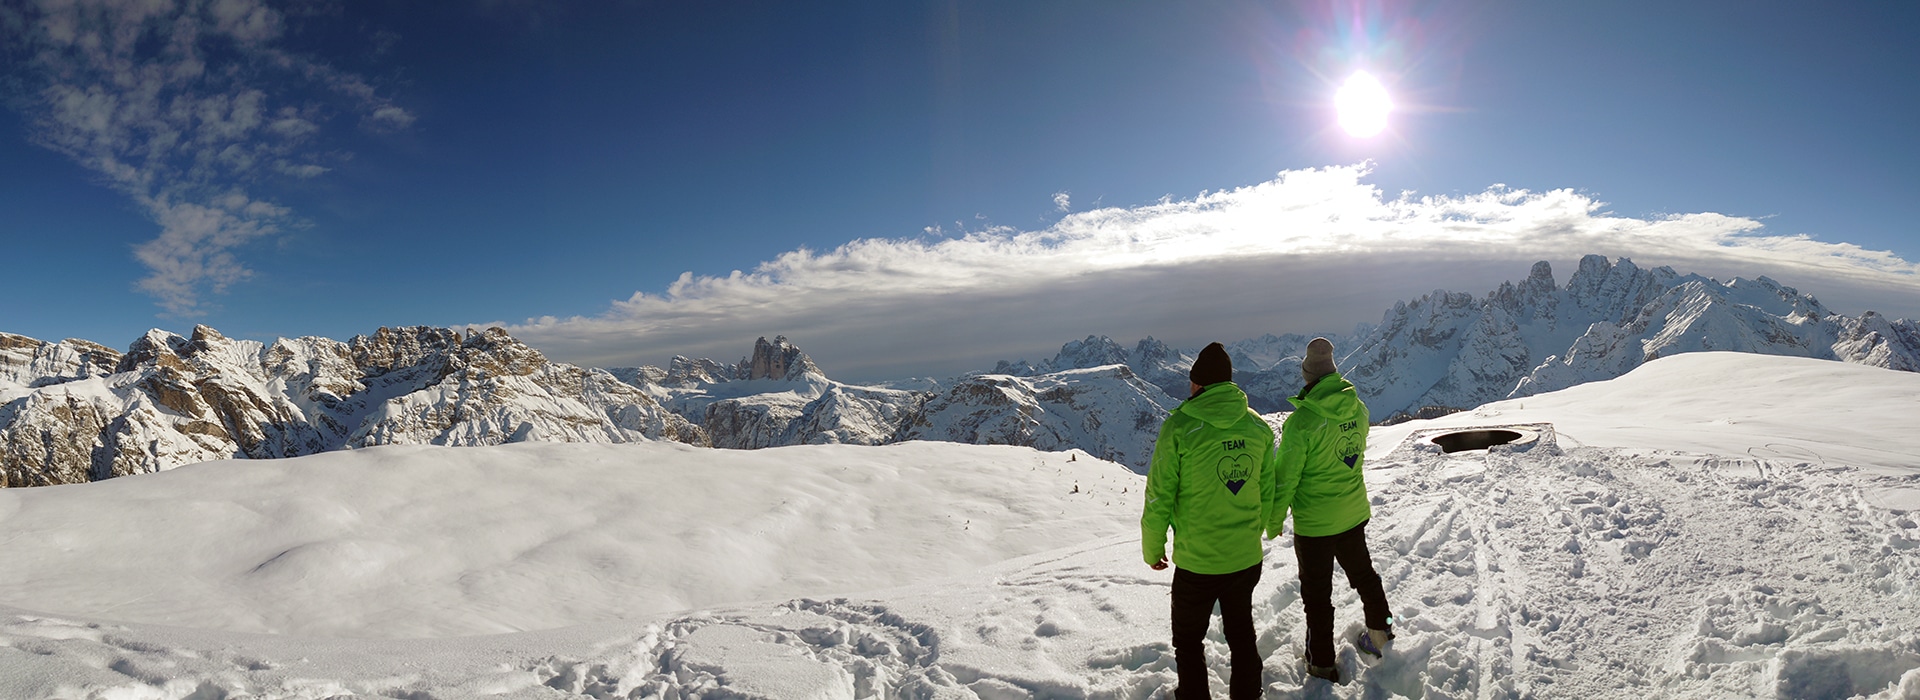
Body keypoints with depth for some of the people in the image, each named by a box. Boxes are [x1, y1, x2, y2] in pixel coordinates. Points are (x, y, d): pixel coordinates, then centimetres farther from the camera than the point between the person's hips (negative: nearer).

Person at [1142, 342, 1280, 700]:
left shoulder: (1179, 427, -18)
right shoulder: (1258, 426, -3)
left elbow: (1159, 497, -14)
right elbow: (1268, 492, 7)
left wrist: (1152, 548, 1)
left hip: (1196, 563, -5)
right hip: (1247, 558, 5)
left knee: (1189, 642, 17)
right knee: (1242, 633, 25)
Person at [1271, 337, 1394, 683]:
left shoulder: (1301, 421, -26)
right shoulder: (1358, 410, -7)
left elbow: (1286, 479, -18)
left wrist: (1274, 520, -5)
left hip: (1314, 524, -6)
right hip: (1354, 513, 6)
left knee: (1317, 592, 9)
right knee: (1362, 572, 27)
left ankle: (1321, 662, 22)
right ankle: (1380, 631, 46)